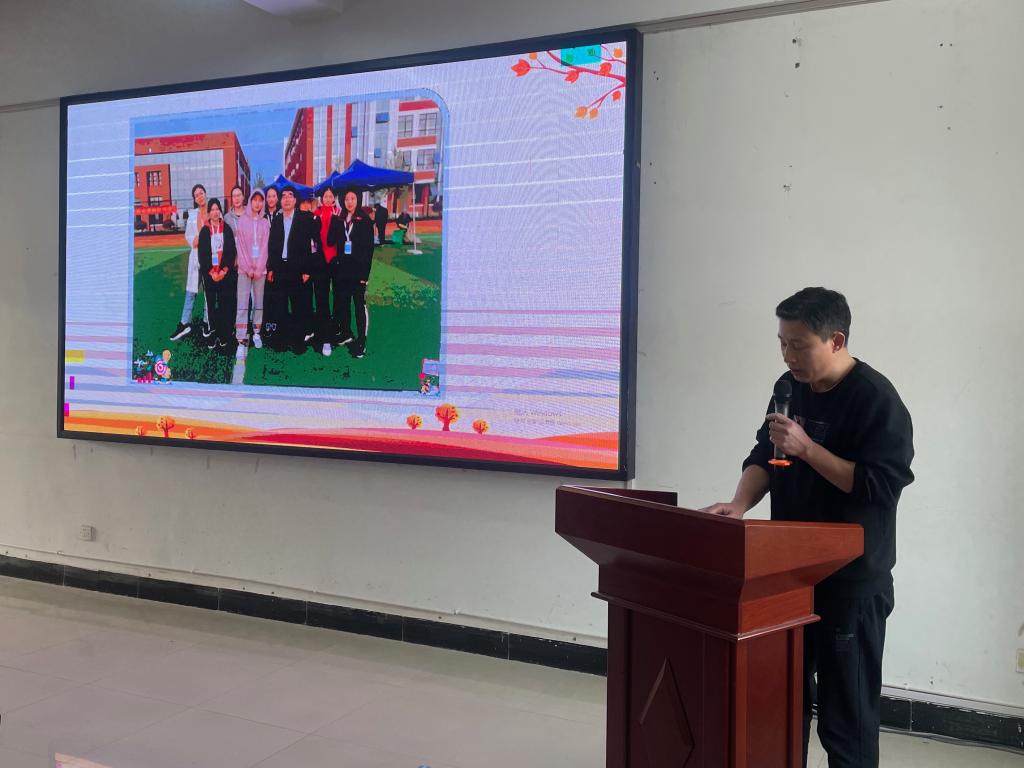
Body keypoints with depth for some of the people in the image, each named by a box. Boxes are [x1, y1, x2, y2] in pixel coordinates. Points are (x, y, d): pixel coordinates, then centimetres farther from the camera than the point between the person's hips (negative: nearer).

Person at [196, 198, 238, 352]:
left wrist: (224, 270, -10)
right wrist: (211, 272, -9)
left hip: (226, 274, 0)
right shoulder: (204, 231, 6)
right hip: (210, 274, 1)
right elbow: (202, 254, 2)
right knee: (212, 305, 1)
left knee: (225, 305, -2)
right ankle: (214, 336, 5)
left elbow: (231, 252, 1)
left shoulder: (227, 230, 6)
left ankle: (225, 336, 3)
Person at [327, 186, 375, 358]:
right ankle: (346, 334, 27)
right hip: (342, 269, 5)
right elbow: (330, 241, 2)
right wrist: (335, 222, -10)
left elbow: (369, 248, -5)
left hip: (357, 269, -5)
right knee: (342, 303, 12)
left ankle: (361, 343, -6)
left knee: (360, 305, -7)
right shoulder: (338, 220, 11)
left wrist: (365, 273, -12)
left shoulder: (365, 220, -2)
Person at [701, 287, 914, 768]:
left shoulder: (876, 400, -16)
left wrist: (806, 448, -24)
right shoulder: (791, 387, 5)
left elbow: (881, 485, -22)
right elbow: (764, 457, 7)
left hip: (851, 581, -7)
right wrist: (739, 504, -11)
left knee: (846, 714, 4)